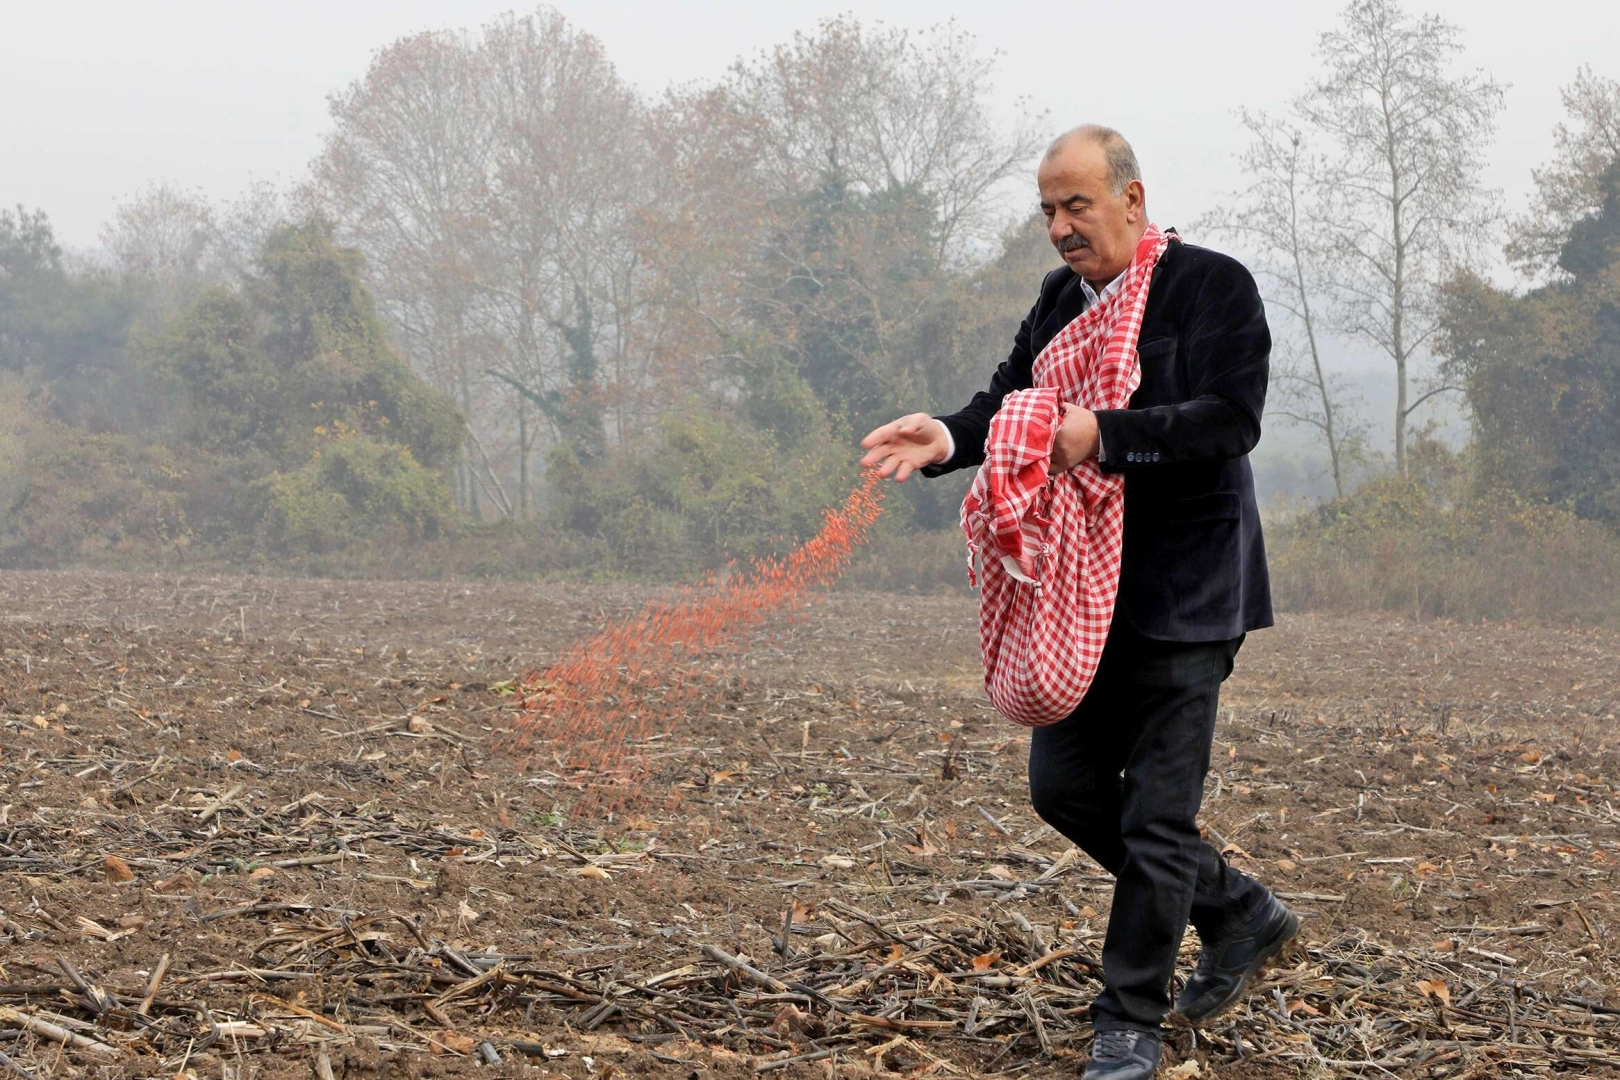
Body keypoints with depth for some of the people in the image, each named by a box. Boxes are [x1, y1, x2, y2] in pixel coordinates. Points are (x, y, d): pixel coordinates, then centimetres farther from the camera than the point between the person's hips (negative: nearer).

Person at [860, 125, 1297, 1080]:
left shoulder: (1216, 287, -10)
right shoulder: (1064, 296, 10)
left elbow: (1231, 419, -20)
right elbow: (1013, 399, 6)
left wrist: (1107, 436, -29)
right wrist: (947, 438, -15)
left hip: (1183, 599, -7)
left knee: (1156, 815, -3)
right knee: (1065, 785, 11)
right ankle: (1241, 913, 28)